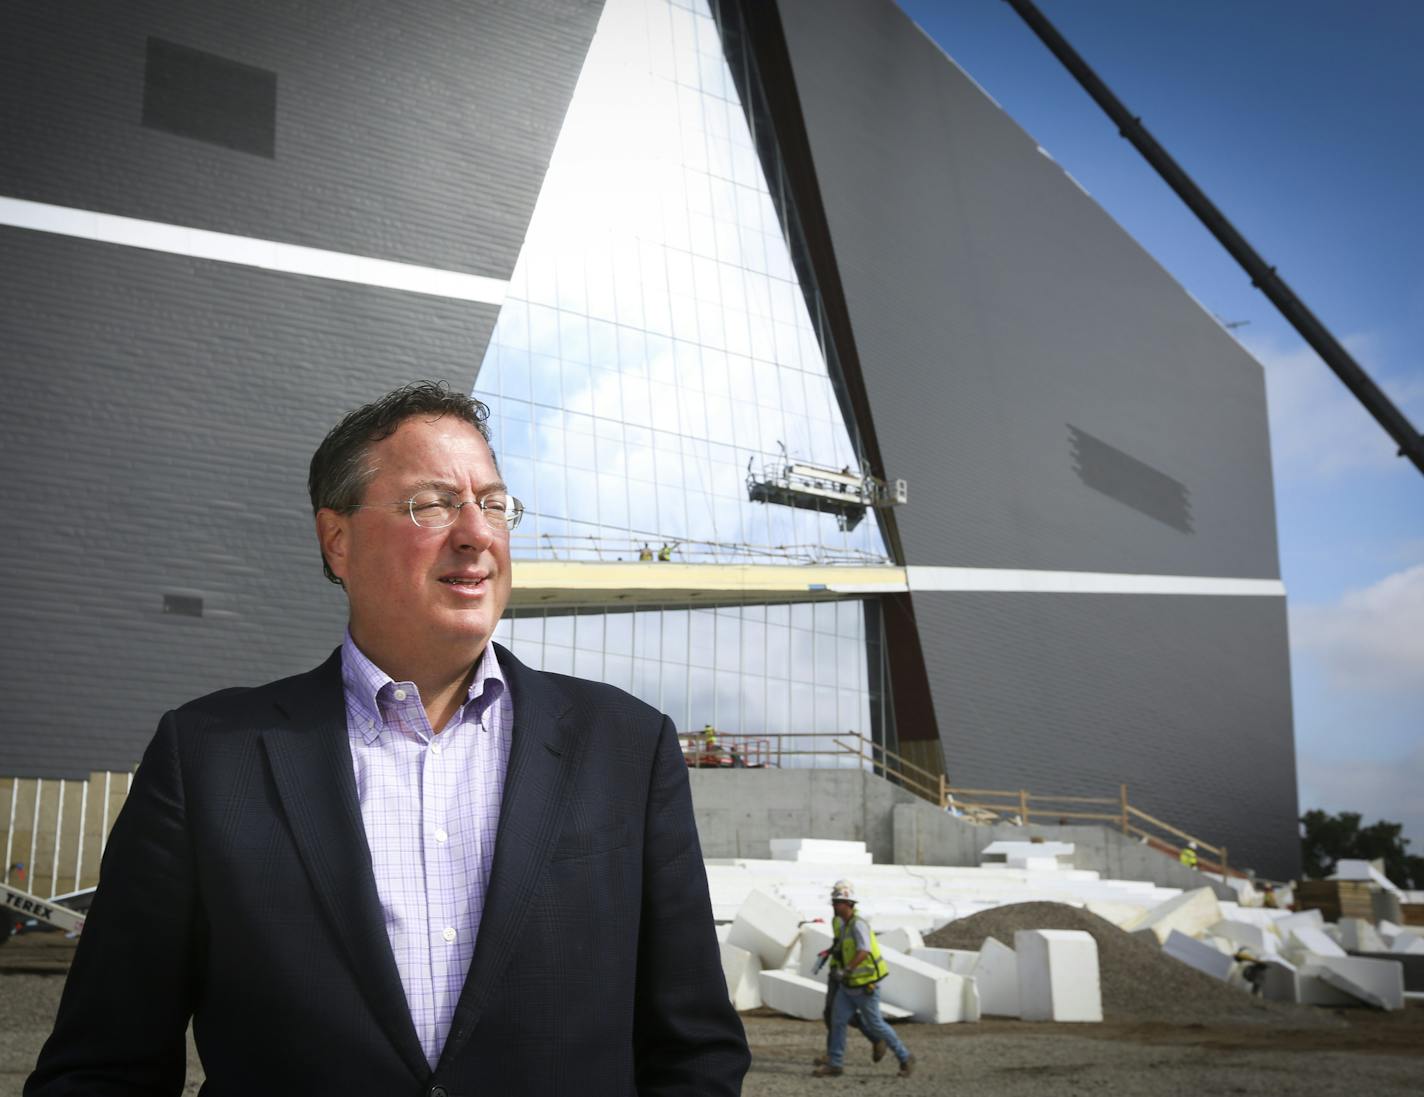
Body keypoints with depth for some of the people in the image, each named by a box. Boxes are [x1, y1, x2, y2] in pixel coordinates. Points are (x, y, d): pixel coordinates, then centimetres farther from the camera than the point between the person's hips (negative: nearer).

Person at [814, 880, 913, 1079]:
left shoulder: (858, 924, -22)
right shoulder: (841, 923, 7)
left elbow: (864, 951, -36)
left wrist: (846, 970, -41)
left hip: (865, 985, -8)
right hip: (848, 985, 8)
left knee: (875, 1024, 1)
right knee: (837, 1021, 1)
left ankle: (905, 1058, 16)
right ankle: (835, 1064, 7)